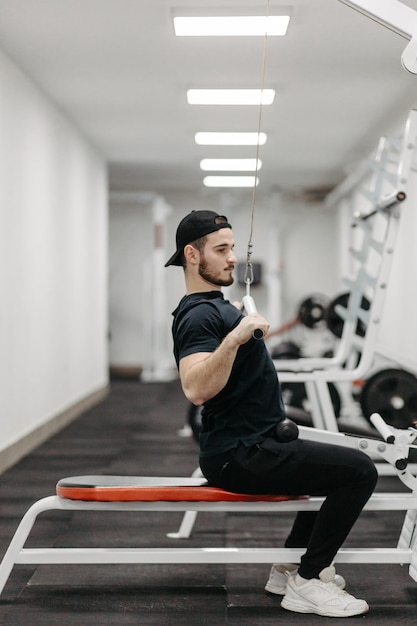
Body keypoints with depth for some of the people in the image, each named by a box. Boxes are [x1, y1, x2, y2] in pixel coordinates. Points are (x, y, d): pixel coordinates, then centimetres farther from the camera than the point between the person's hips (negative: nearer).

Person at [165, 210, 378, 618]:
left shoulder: (215, 306, 15)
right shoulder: (199, 315, -18)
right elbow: (196, 389, -35)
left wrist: (241, 320, 37)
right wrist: (234, 338, -42)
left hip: (252, 443, 11)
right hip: (240, 455, -11)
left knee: (336, 468, 26)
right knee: (358, 471, -16)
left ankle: (289, 569, 22)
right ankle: (307, 584, -6)